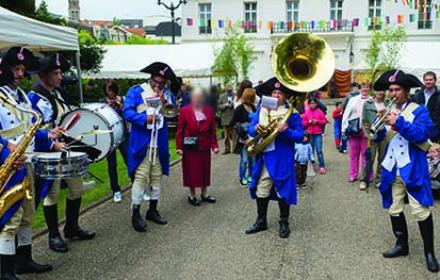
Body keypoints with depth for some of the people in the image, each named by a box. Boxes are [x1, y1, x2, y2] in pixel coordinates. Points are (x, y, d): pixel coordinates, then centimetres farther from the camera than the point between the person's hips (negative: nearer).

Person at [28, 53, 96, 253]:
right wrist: (53, 144, -26)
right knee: (52, 195, 1)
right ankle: (54, 236, 16)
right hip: (49, 154, -9)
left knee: (77, 189, 14)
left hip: (66, 150, 9)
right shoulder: (33, 98, -14)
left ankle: (72, 229, 29)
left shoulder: (56, 93, 12)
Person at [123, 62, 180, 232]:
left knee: (157, 176, 11)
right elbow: (127, 112, -12)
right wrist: (145, 118, -25)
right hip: (141, 143, -5)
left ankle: (153, 210, 24)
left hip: (159, 143, 5)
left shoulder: (166, 94, 12)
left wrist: (165, 103, -11)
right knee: (140, 177, -7)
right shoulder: (136, 91, -3)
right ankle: (135, 214, 2)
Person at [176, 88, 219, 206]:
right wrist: (179, 146, -11)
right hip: (190, 147, -3)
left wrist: (214, 145, -1)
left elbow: (213, 129, 4)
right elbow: (180, 130, -6)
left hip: (205, 146, 3)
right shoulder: (184, 111, -6)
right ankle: (192, 195, 19)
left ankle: (204, 194, 27)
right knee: (191, 171, 5)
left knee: (205, 170, 12)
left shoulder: (209, 111, 4)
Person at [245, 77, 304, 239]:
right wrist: (256, 128, -16)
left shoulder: (292, 112, -5)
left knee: (283, 190, 6)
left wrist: (286, 130, -27)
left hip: (282, 159, -4)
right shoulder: (262, 109, 8)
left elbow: (300, 136, -10)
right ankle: (261, 221, 27)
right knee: (261, 190, 12)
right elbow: (250, 130, 7)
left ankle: (284, 223, 22)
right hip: (264, 157, 4)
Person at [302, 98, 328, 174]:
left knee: (319, 150, -6)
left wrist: (317, 121, -10)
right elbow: (303, 123, 6)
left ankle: (322, 166, 0)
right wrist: (309, 122, -11)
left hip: (318, 134, -2)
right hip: (309, 134, 2)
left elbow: (324, 121, 3)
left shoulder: (320, 112, 3)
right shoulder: (306, 113, 6)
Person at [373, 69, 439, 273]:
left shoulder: (419, 111, -5)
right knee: (394, 209, 12)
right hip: (392, 169, 6)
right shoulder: (388, 112, 10)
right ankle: (402, 245, 27)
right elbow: (377, 138, 3)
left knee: (420, 210, -5)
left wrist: (399, 123, -28)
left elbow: (422, 135, -21)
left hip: (412, 168, -5)